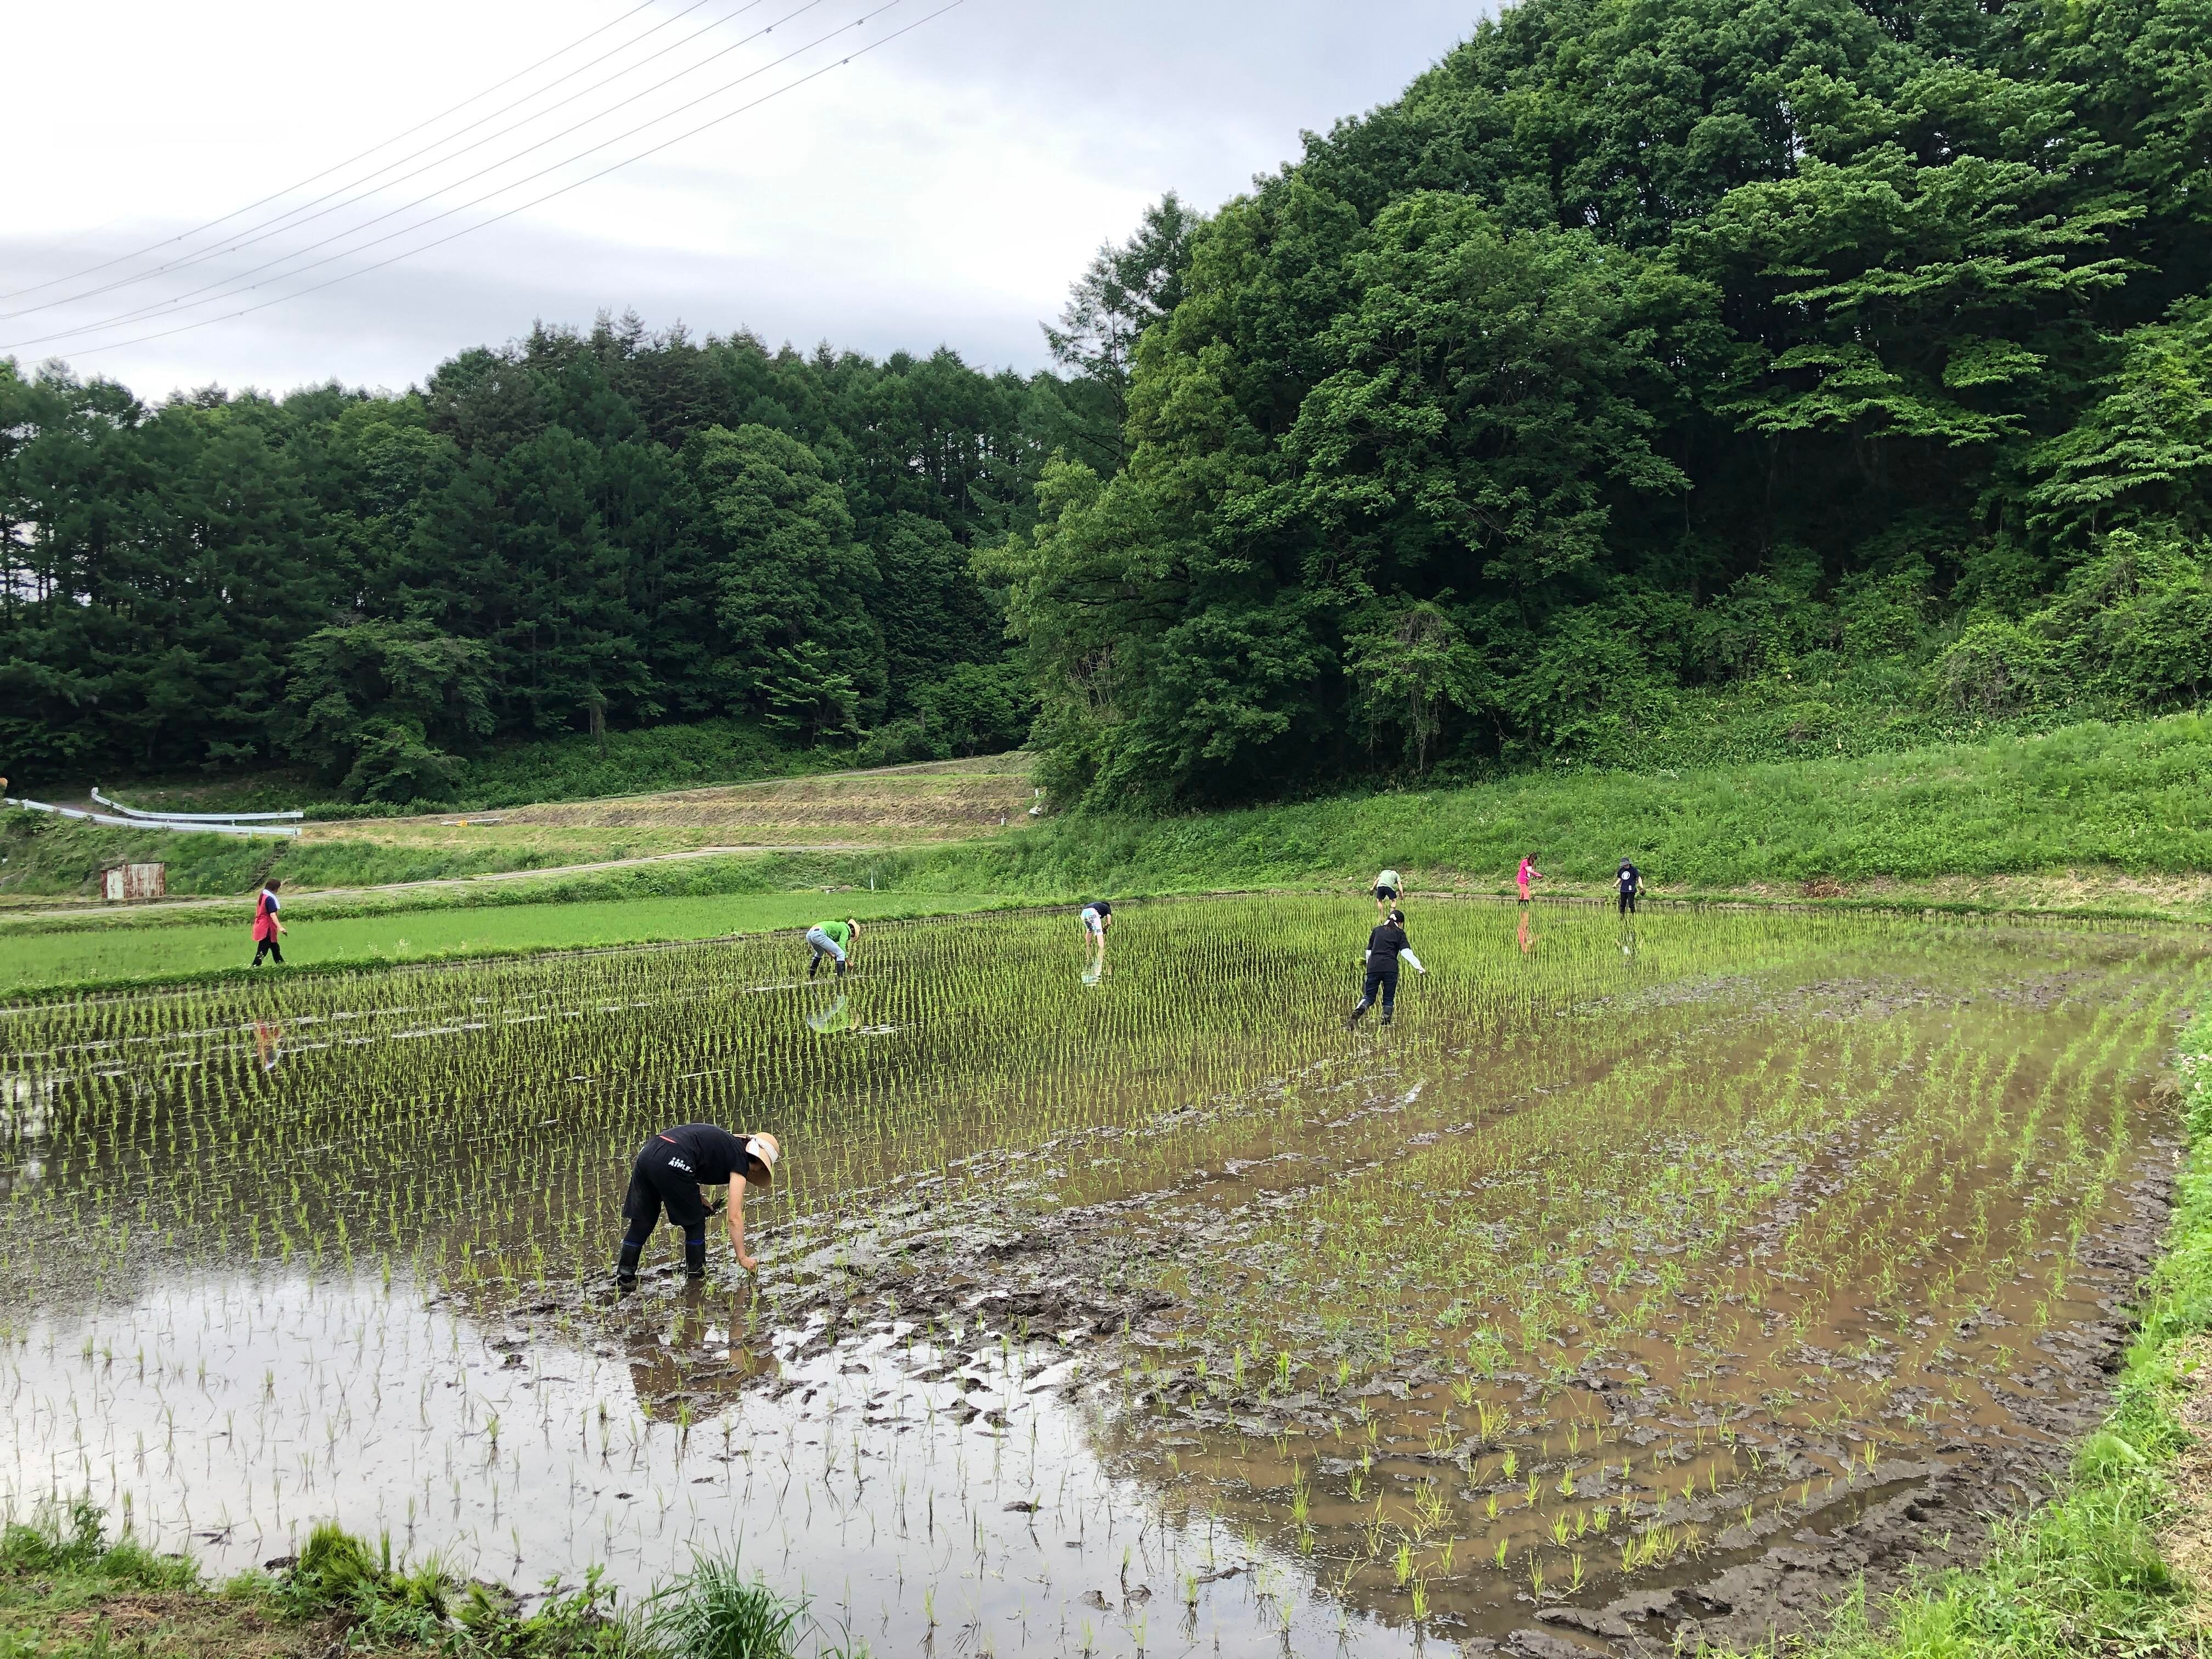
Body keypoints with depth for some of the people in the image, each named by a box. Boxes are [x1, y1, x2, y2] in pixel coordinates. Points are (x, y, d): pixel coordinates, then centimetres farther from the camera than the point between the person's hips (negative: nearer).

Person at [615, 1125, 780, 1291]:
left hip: (646, 1152, 8)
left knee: (642, 1222, 16)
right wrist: (742, 1258, 7)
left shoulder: (724, 1141, 29)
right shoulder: (740, 1160, 7)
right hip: (671, 1161, -8)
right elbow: (735, 1218, 3)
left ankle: (624, 1277, 14)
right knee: (694, 1223, 13)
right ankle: (695, 1277, 20)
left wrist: (699, 1199, 22)